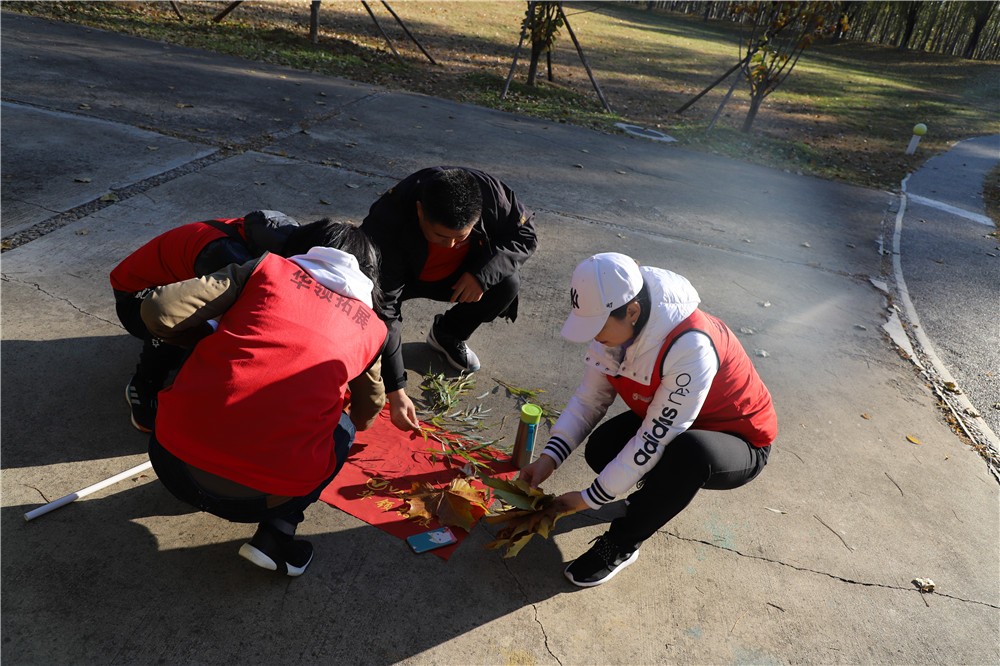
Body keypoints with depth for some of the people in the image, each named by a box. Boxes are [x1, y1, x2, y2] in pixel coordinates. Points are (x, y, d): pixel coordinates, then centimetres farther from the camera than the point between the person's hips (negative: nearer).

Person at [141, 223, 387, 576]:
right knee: (341, 428, 29)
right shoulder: (370, 327, 14)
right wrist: (354, 421, 56)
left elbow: (158, 311, 1)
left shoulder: (268, 268, 9)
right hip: (263, 496, -2)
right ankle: (277, 533, 12)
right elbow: (367, 412, 32)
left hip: (174, 459, 2)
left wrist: (212, 338, 21)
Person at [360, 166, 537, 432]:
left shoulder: (491, 193, -31)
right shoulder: (388, 222, -39)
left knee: (507, 283, -22)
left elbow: (525, 233, -14)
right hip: (399, 277, -3)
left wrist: (483, 272, -32)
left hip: (458, 275, 3)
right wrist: (395, 390, -40)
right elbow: (382, 309, -38)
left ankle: (447, 335, 5)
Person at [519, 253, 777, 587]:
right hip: (665, 420, 6)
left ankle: (620, 545, -15)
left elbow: (654, 441, -33)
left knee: (690, 452, -40)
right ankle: (666, 485, 13)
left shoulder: (690, 347, -38)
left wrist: (589, 498, -25)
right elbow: (589, 398, -6)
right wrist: (549, 457, -18)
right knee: (600, 450, -19)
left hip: (740, 439, -6)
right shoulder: (616, 327, -15)